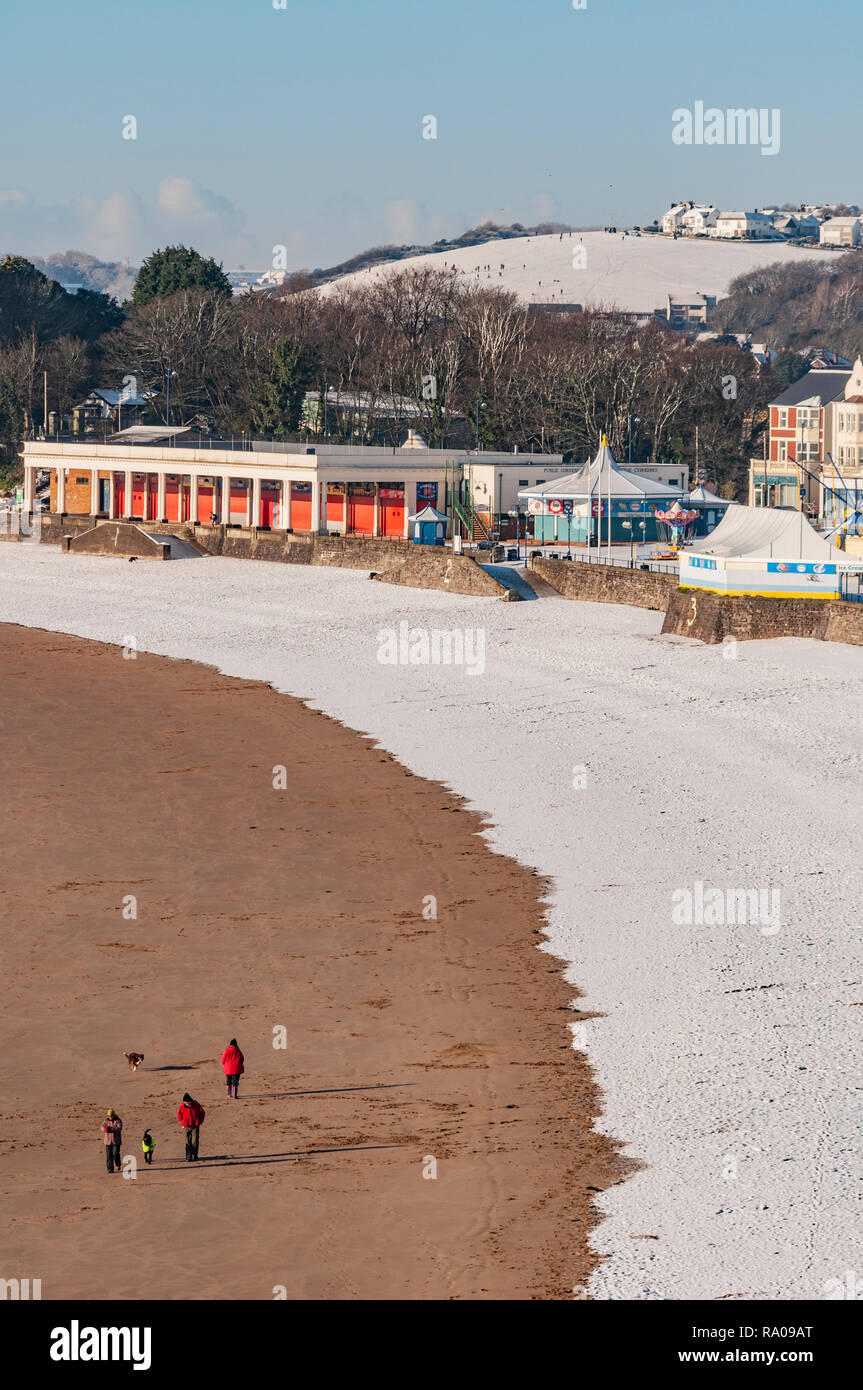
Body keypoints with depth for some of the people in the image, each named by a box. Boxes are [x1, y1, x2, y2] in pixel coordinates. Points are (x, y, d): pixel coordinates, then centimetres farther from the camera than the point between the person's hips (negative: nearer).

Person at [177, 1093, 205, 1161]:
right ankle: (188, 1157, 0)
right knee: (188, 1143, -2)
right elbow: (179, 1115, 8)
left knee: (194, 1142, -4)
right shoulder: (182, 1107, -10)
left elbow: (202, 1112, 5)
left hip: (195, 1126, -1)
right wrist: (183, 1122, 0)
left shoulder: (196, 1105, -11)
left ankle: (195, 1155, 14)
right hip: (187, 1127, 1)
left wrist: (200, 1121, 2)